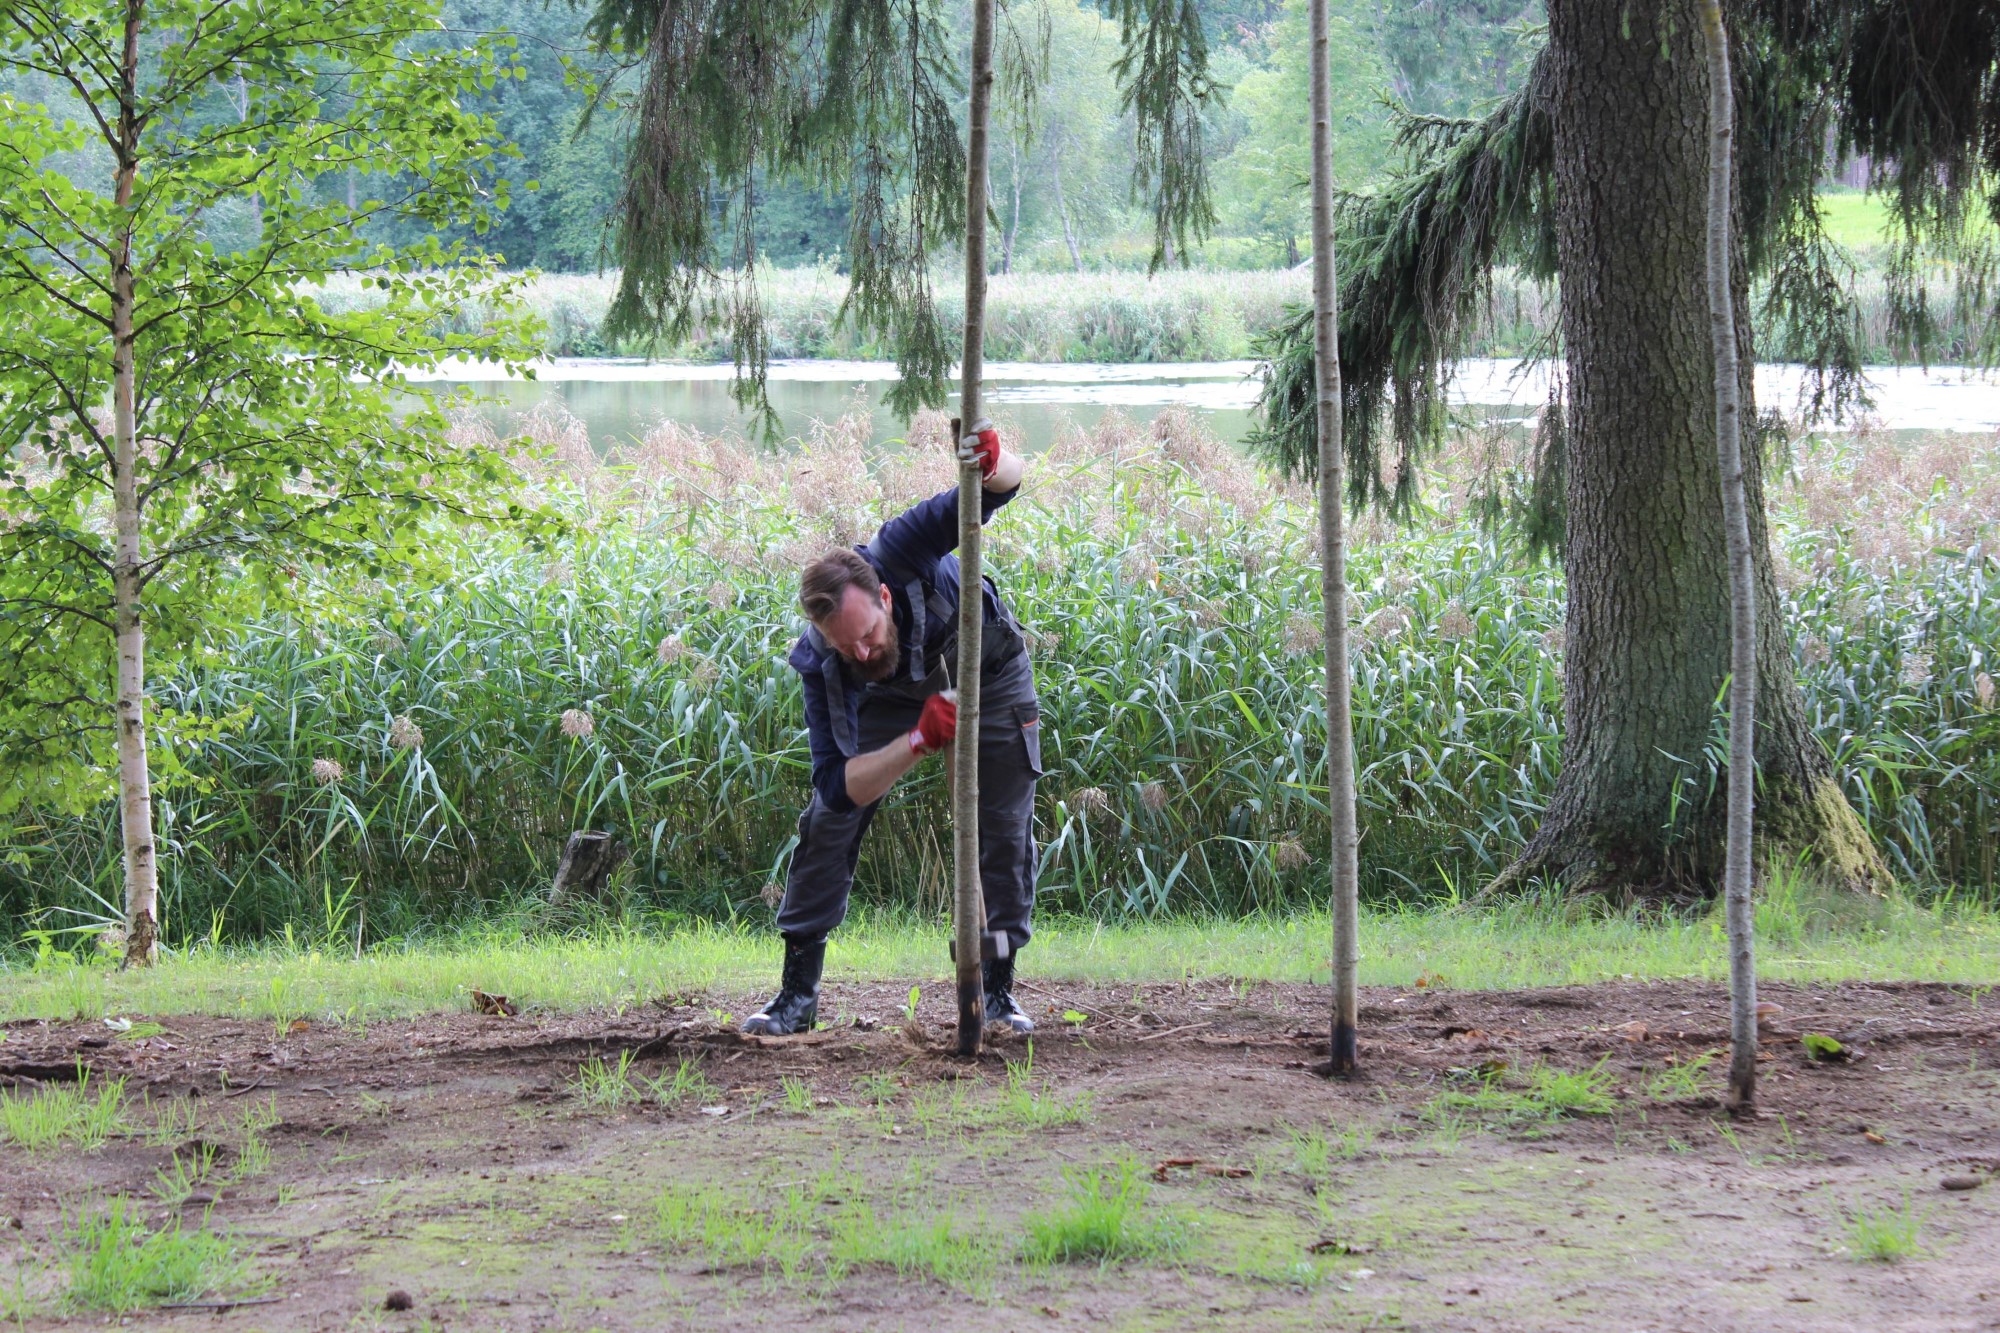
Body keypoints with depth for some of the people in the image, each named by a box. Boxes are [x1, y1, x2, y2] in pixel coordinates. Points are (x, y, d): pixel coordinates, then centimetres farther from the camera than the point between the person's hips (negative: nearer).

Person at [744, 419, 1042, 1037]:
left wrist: (996, 465, -68)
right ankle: (797, 994, 4)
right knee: (828, 818, -8)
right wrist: (920, 739, -53)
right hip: (895, 694, 1)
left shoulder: (898, 558, -43)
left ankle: (998, 989, 10)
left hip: (988, 674, -1)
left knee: (1005, 830, -6)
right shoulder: (823, 667, -37)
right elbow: (840, 787, -38)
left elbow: (1003, 486, -42)